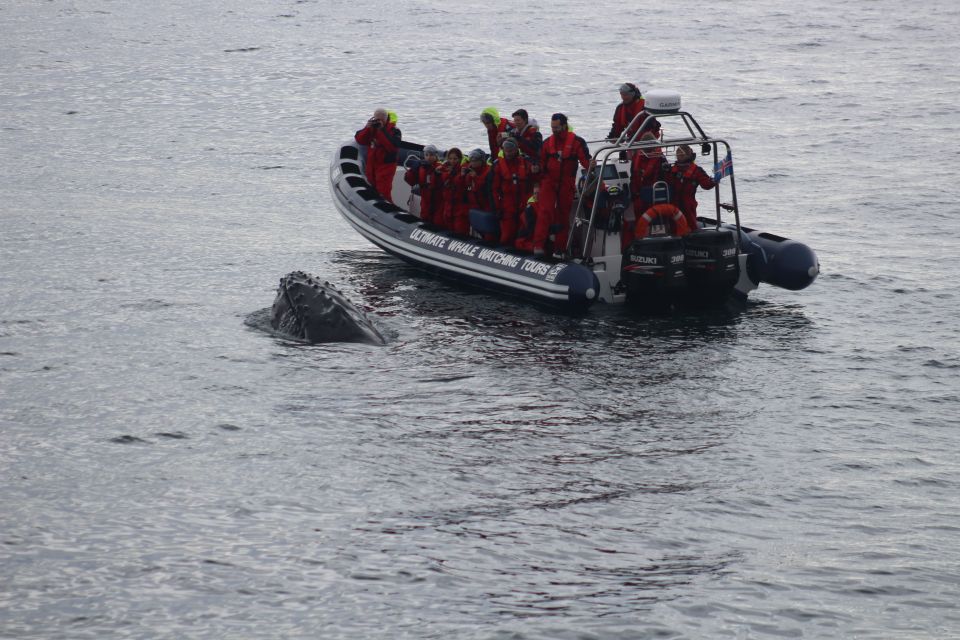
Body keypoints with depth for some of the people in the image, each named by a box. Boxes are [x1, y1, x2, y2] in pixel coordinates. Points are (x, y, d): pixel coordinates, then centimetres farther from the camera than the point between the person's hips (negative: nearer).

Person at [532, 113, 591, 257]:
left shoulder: (577, 142, -3)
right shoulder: (547, 143, 6)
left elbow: (586, 161, -8)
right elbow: (541, 165, 11)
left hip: (567, 186, -1)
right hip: (548, 184, 1)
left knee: (563, 216, 8)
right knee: (545, 212, -15)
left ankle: (560, 249, 17)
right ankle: (538, 246, -21)